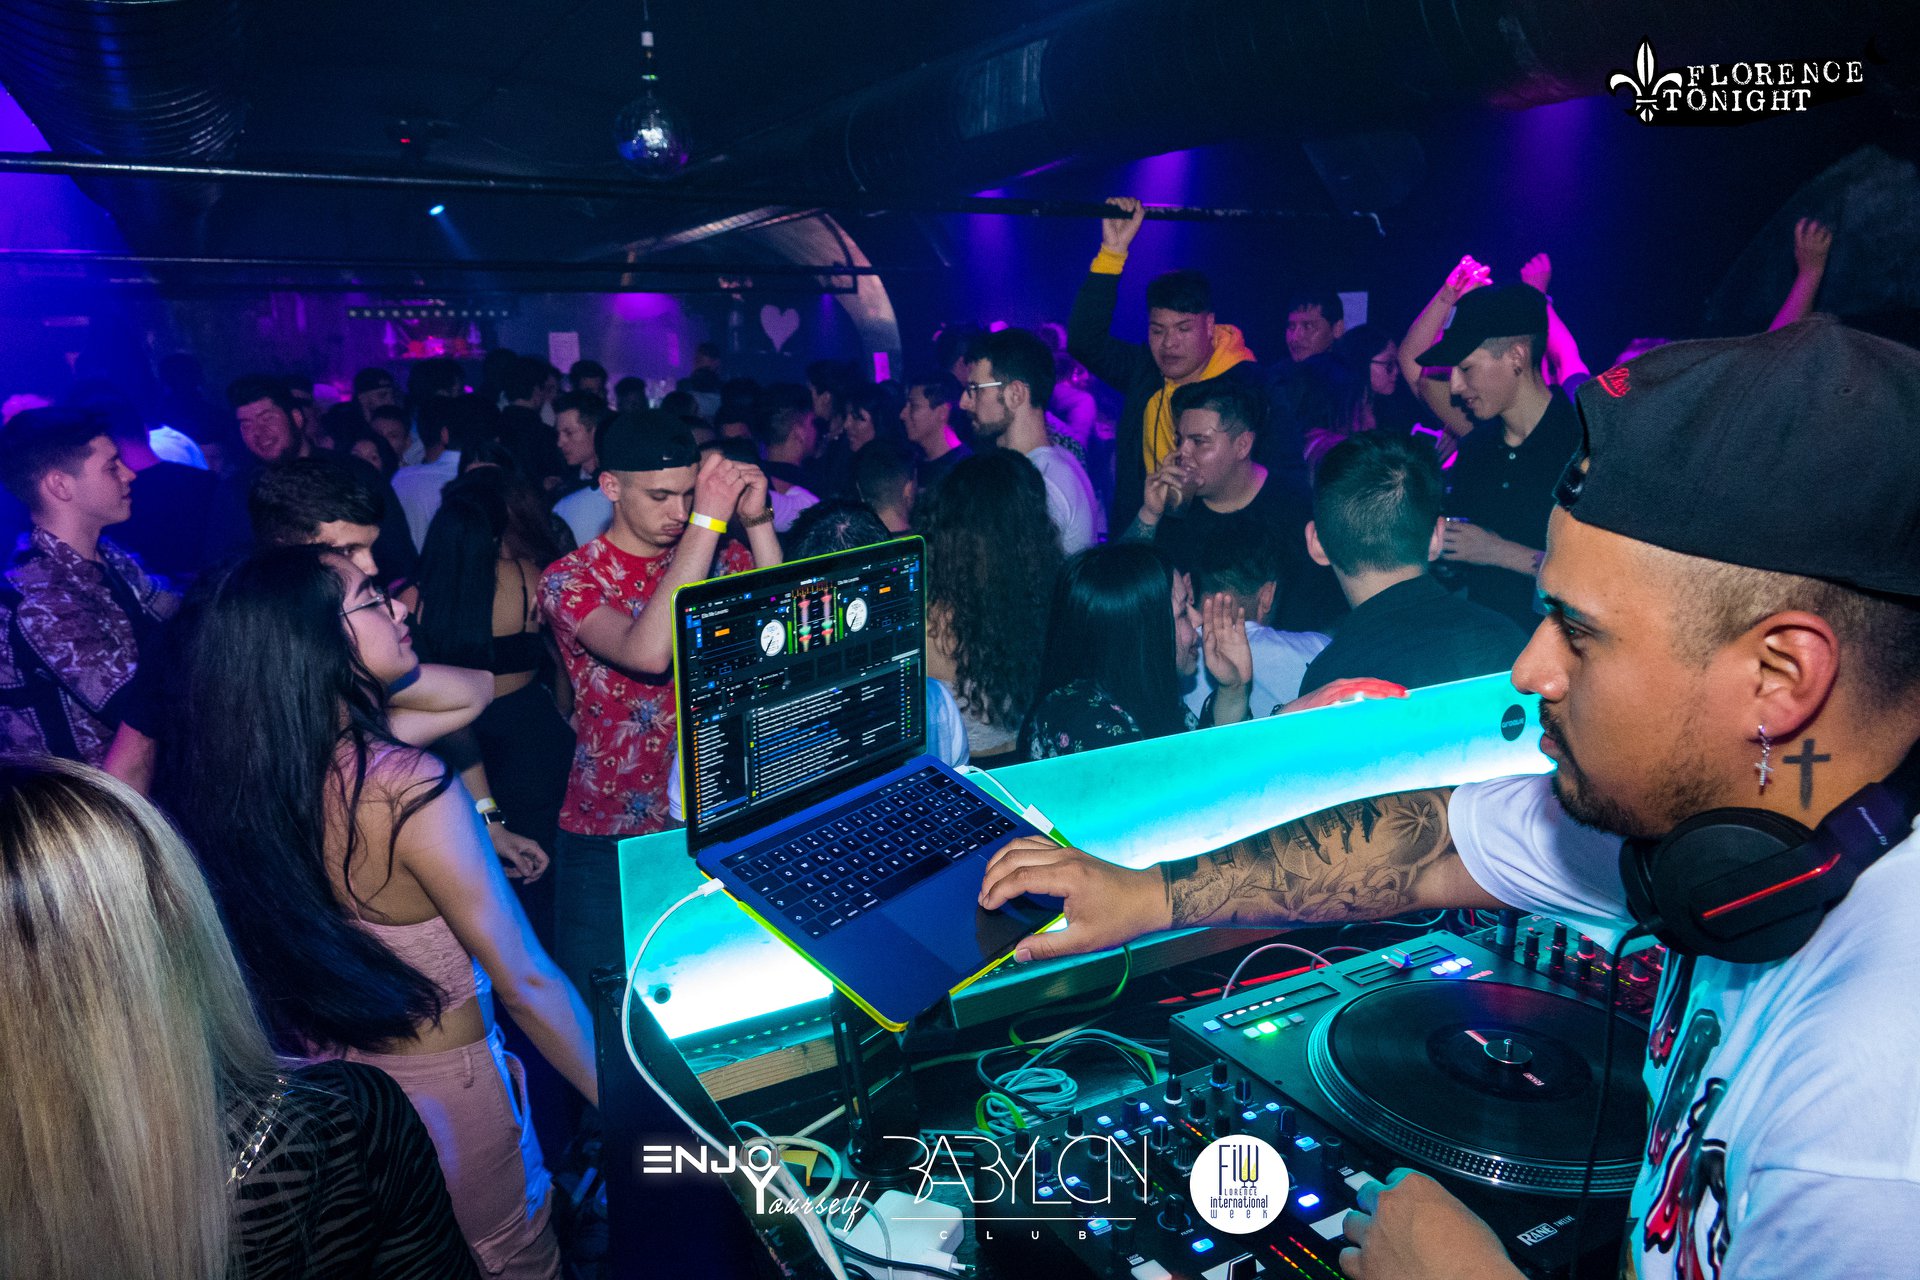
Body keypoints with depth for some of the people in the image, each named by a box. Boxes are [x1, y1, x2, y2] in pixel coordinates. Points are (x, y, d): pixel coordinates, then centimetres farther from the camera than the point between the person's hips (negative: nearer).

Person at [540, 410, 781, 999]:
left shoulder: (720, 554, 2)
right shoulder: (570, 579, -10)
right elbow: (647, 652, -30)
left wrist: (757, 523, -23)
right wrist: (708, 519, -29)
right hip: (611, 836, -2)